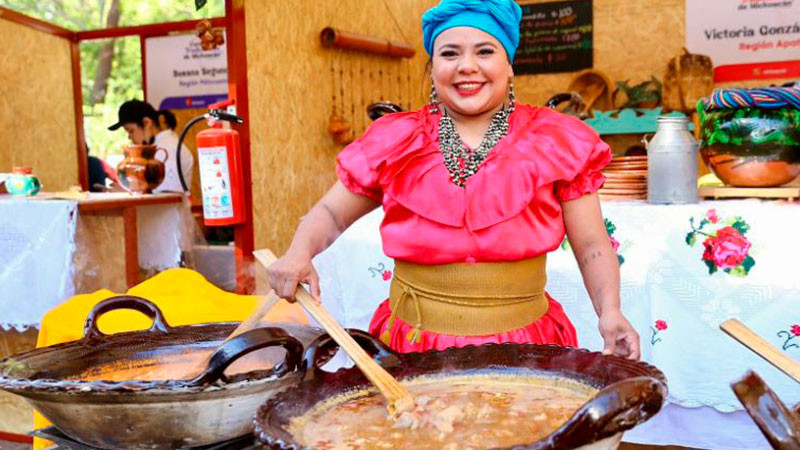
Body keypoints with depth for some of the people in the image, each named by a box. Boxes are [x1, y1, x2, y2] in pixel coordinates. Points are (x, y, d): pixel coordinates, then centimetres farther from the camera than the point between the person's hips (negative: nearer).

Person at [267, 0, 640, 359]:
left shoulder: (556, 142, 1)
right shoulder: (395, 142, 3)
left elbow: (591, 246, 3)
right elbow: (330, 213, 11)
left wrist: (609, 312, -14)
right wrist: (299, 254, -10)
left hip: (524, 346, -1)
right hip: (411, 347, 1)